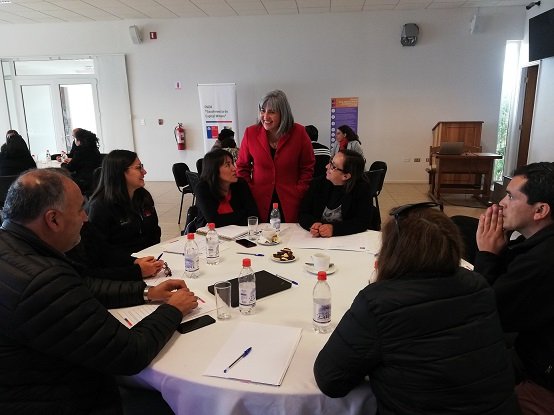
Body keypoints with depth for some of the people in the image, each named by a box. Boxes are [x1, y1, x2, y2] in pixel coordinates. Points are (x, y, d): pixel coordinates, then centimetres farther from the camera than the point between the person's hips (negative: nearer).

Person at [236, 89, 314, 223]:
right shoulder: (250, 133, -2)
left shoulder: (298, 133, -4)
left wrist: (299, 192, -6)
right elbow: (242, 167, 8)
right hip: (260, 203, 1)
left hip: (290, 203, 0)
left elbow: (307, 168, 4)